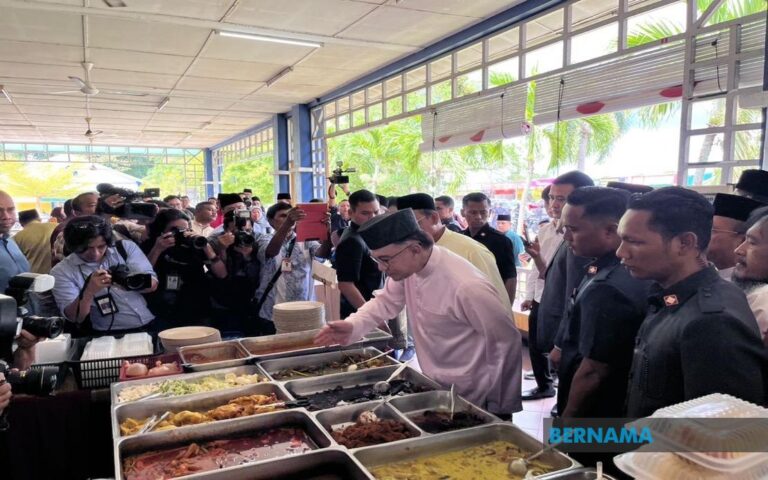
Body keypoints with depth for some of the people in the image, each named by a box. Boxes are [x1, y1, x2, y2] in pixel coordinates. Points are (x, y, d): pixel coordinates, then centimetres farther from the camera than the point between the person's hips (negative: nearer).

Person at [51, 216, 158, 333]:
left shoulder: (126, 247, 3)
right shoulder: (61, 271, -1)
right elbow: (74, 317, -5)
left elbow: (152, 284, -3)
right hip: (110, 335, -3)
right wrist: (89, 291, -23)